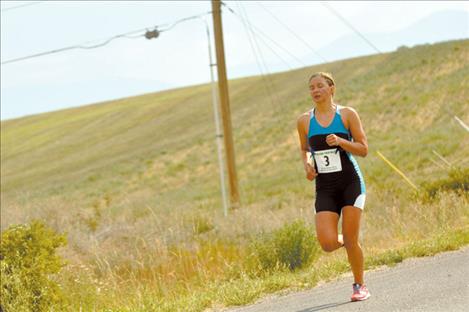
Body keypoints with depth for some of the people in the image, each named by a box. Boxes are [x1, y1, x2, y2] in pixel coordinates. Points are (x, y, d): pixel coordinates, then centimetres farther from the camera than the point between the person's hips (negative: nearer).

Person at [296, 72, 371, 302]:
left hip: (350, 182, -2)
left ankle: (359, 286, 16)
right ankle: (344, 240, 24)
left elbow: (363, 149, -2)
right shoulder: (305, 121, 6)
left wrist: (340, 141, -18)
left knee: (351, 241, -5)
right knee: (327, 243, -12)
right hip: (325, 188, 2)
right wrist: (307, 164, 0)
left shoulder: (347, 114, -1)